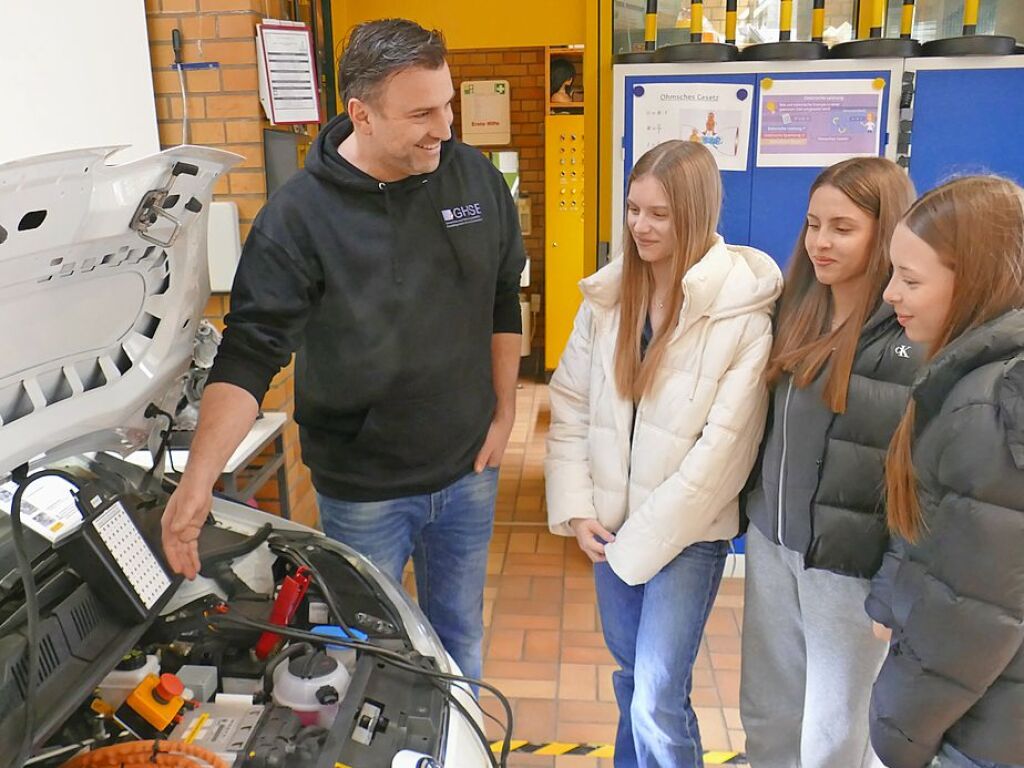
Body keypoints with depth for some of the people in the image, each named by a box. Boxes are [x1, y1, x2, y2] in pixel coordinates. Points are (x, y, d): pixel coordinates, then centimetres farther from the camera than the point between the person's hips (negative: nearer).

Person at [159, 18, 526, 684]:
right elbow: (248, 354, -20)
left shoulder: (476, 177, -5)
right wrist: (197, 480, -32)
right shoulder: (299, 217, -18)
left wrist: (504, 414, 4)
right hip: (363, 490, -3)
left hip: (469, 470, 4)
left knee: (460, 631, 23)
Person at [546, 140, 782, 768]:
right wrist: (576, 509, -4)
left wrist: (640, 541, -15)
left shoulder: (743, 313, -16)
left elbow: (723, 447, -17)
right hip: (610, 522, 5)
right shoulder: (607, 297, 0)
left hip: (687, 528, -4)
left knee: (657, 701, -3)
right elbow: (570, 403, 4)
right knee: (631, 672, 21)